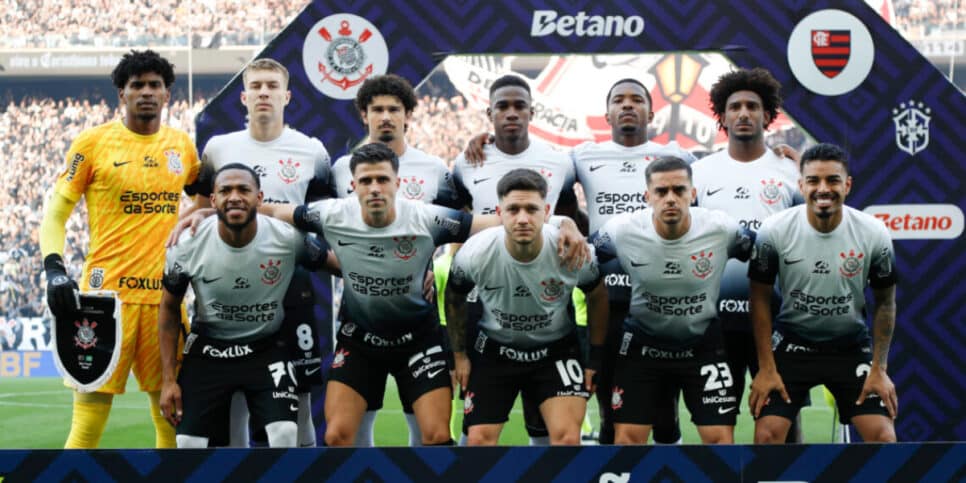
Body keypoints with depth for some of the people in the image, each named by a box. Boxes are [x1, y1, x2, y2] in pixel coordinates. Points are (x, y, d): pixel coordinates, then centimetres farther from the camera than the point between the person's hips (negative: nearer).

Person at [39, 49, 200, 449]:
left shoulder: (182, 145, 11)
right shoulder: (92, 143, -1)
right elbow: (56, 210, 0)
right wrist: (54, 268, -14)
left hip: (165, 293, 4)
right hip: (108, 291, -4)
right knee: (93, 401, -7)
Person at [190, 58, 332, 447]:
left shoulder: (311, 152, 3)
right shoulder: (219, 148, 6)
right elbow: (200, 214, 13)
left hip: (291, 284, -1)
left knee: (298, 397, 1)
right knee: (231, 398, 4)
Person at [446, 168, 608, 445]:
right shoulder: (474, 253, -21)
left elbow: (597, 298, 0)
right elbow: (454, 299, 2)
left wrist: (595, 358, 2)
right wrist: (459, 354, 6)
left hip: (556, 350, -1)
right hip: (495, 348, 1)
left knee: (567, 437, -18)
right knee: (479, 440, -5)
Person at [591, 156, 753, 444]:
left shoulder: (722, 229, -17)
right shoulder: (622, 231, -17)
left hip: (703, 347, 0)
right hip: (643, 345, 0)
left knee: (720, 438, -6)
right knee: (627, 438, -3)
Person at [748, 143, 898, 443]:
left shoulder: (874, 234, -12)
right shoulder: (774, 231, -15)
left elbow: (885, 302, 1)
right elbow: (760, 298, -4)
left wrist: (879, 369, -3)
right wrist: (766, 368, -6)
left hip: (852, 348, 1)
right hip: (791, 345, -1)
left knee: (883, 437, -10)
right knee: (766, 435, -14)